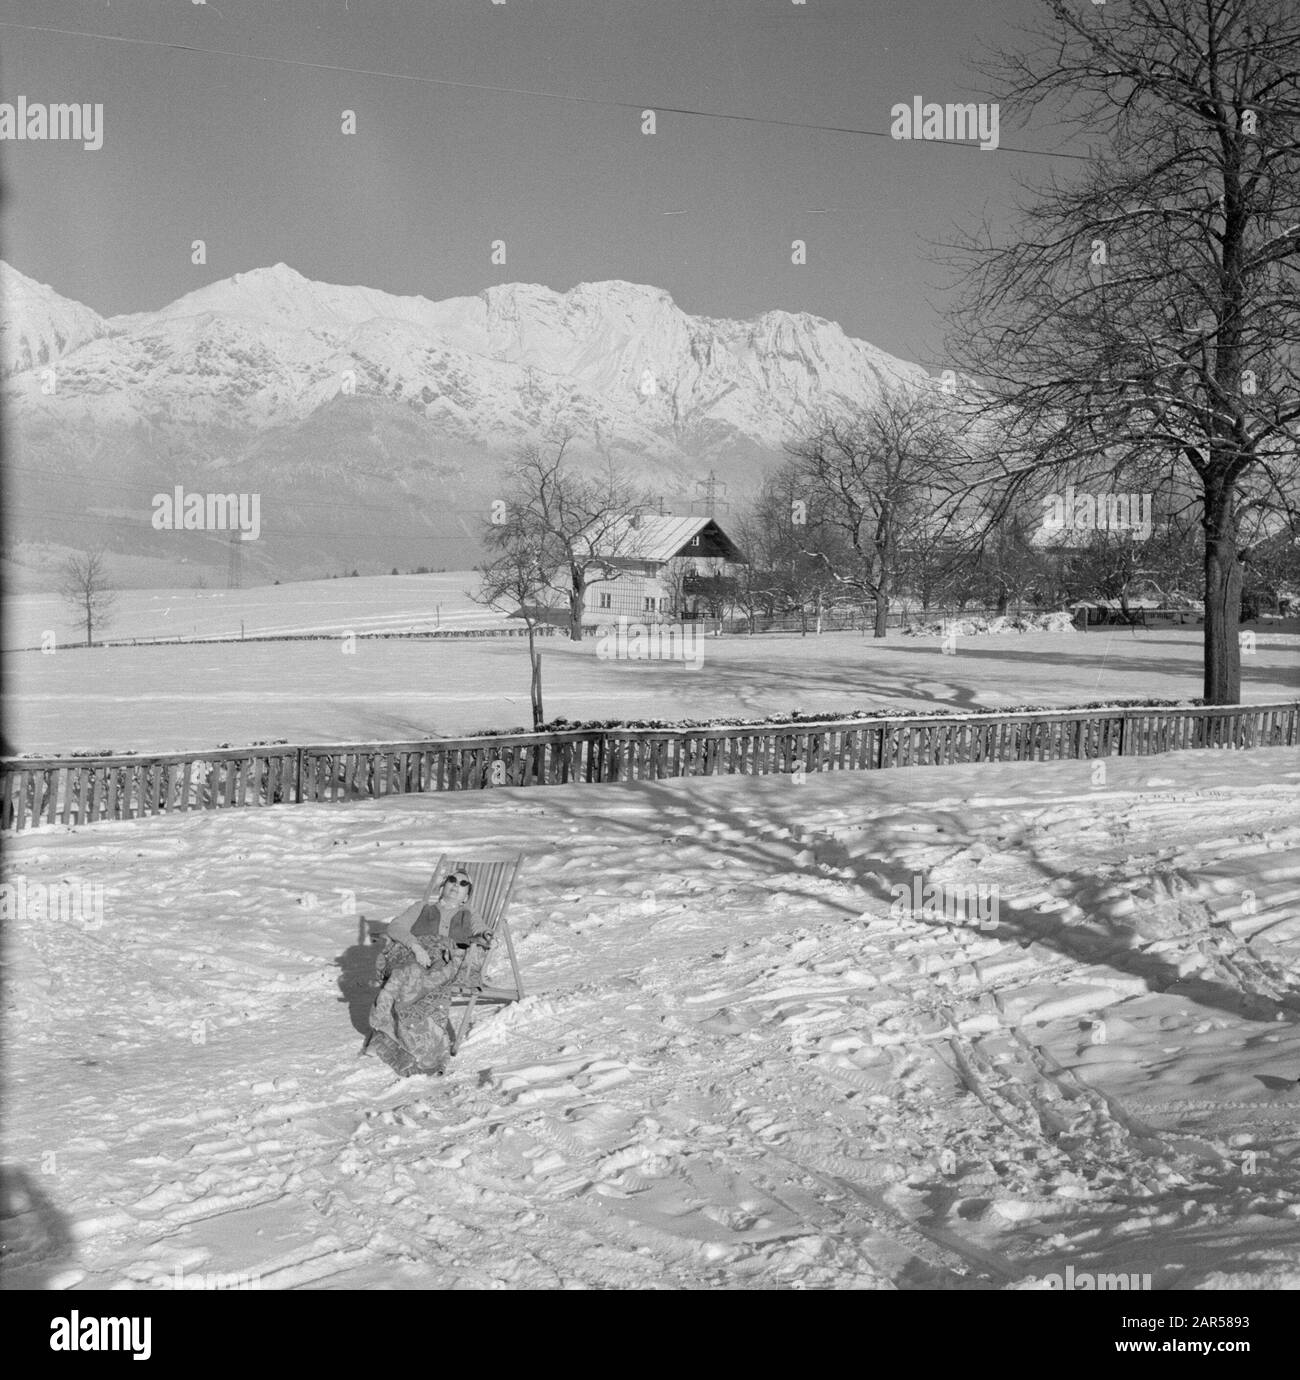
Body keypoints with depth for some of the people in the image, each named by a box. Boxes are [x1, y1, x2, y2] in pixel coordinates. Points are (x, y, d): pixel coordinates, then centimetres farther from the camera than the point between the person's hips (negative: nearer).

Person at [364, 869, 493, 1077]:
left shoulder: (470, 915, 32)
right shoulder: (422, 907, 30)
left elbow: (480, 936, 12)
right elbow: (395, 927, 12)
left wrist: (481, 940, -15)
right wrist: (416, 946, -9)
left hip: (449, 964, -1)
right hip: (411, 958, 1)